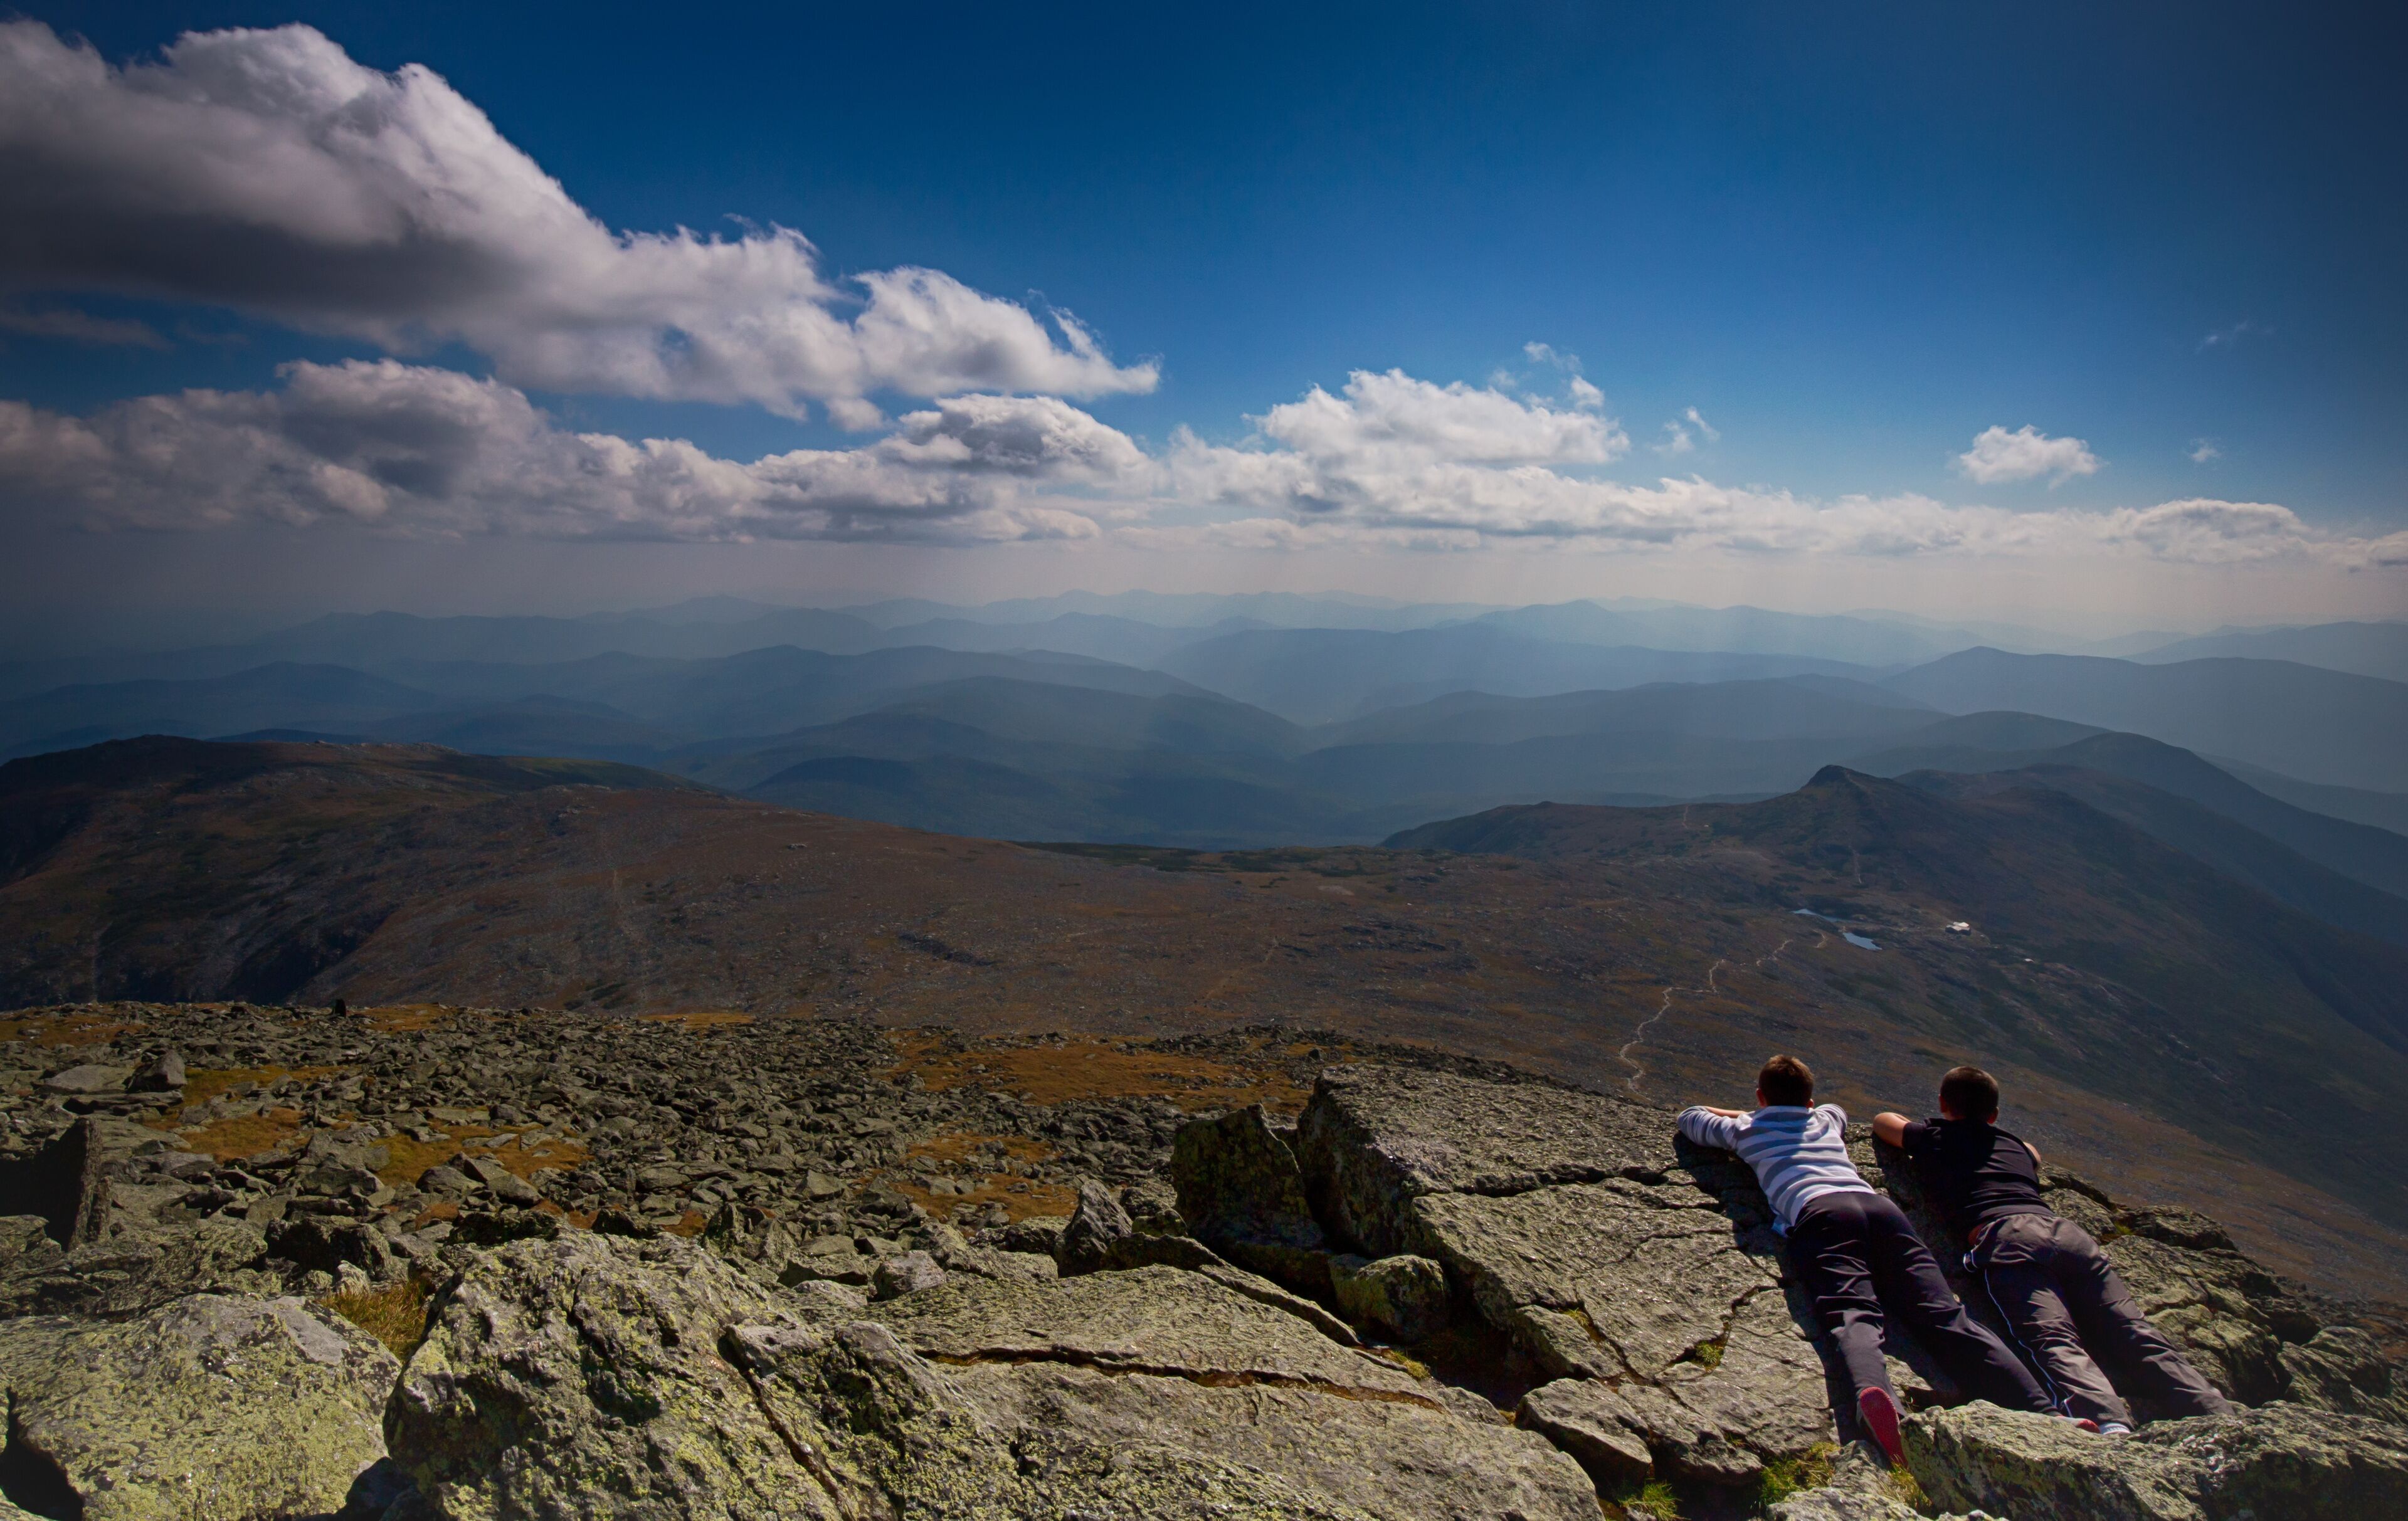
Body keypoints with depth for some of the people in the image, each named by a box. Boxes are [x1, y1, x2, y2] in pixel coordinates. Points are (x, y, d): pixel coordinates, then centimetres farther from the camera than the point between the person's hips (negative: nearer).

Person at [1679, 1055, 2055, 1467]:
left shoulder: (1746, 1129, 29)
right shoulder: (1826, 1120, 39)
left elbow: (1691, 1116, 46)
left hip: (1817, 1210, -4)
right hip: (1878, 1204, 4)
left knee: (1852, 1313, -26)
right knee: (1945, 1313, -11)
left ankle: (1875, 1393, -57)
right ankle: (2043, 1412, -31)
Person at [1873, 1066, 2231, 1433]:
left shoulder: (1931, 1137, 26)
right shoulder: (2015, 1144, 37)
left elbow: (1882, 1120, 46)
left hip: (2004, 1236, -5)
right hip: (2064, 1228, 5)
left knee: (2053, 1339, -25)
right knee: (2133, 1333, -5)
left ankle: (2113, 1428, -49)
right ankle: (2221, 1421, -26)